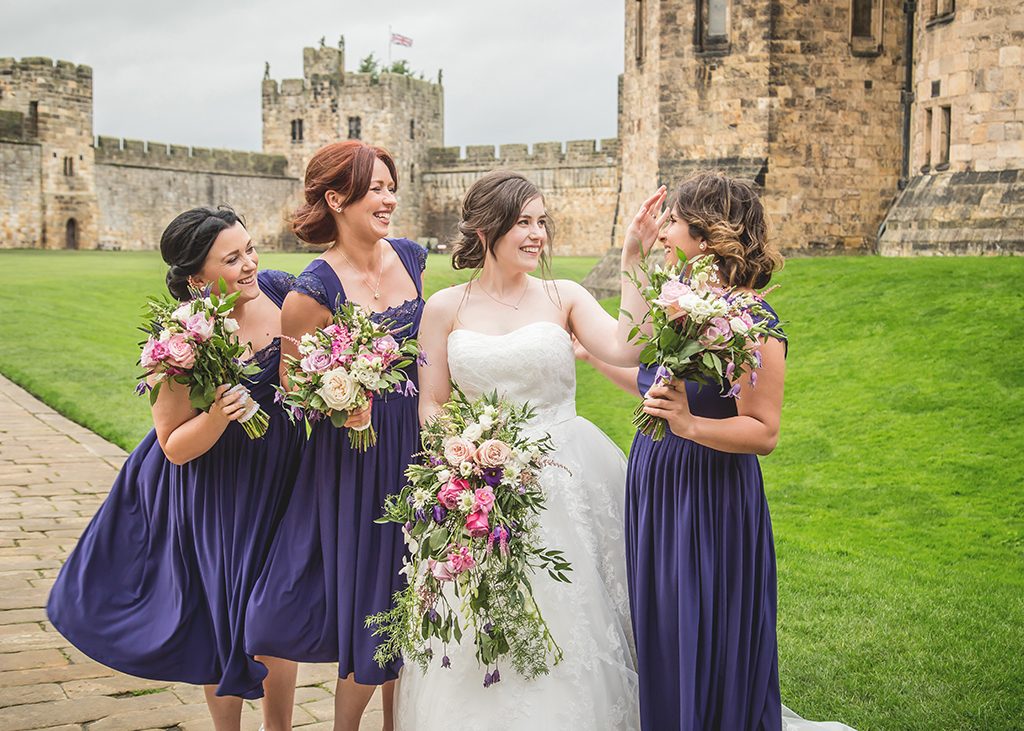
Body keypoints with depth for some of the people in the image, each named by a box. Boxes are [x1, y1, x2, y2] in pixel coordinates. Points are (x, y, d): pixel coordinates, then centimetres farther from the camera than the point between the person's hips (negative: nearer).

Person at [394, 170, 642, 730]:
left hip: (562, 478, 0)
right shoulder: (445, 308, 3)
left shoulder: (564, 298, 0)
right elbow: (430, 403, 5)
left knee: (567, 624, 4)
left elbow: (625, 349, -17)